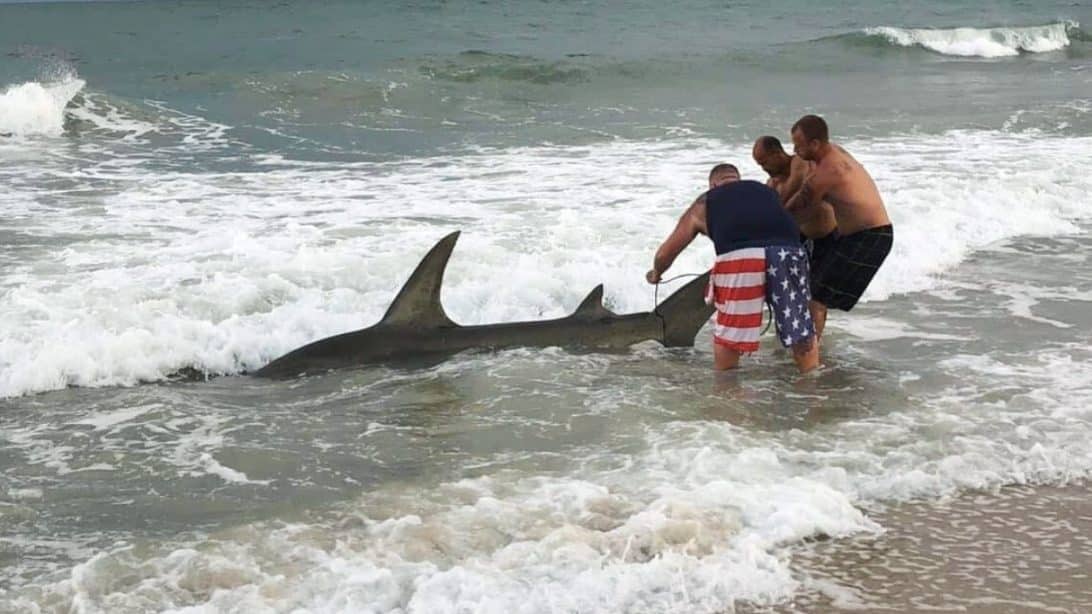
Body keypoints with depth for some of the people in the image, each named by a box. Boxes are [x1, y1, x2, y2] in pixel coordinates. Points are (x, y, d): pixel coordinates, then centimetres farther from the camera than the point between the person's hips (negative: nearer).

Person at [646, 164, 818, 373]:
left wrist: (656, 274, 57)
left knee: (728, 336, 15)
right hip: (787, 250, 2)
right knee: (802, 334, 14)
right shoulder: (765, 190, 35)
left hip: (739, 254, -2)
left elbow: (664, 254, 36)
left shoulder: (704, 203, 30)